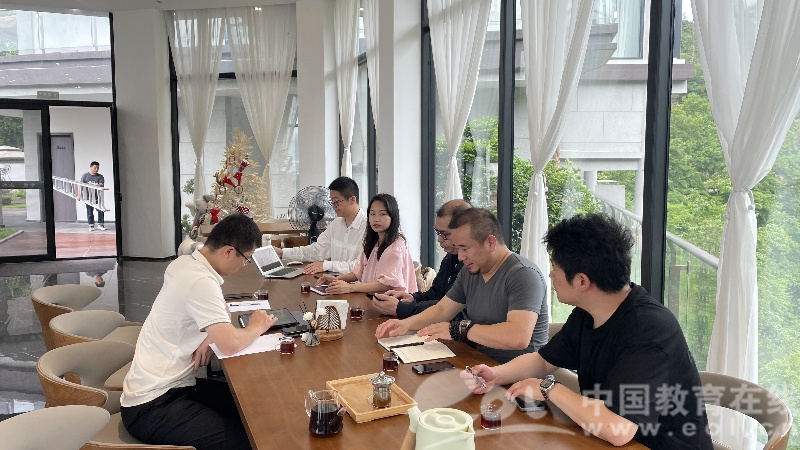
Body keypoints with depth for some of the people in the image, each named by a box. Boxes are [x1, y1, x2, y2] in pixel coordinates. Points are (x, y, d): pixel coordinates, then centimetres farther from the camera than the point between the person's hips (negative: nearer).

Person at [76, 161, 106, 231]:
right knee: (89, 212, 5)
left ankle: (100, 224, 3)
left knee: (100, 210, -7)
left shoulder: (100, 177, 5)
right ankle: (91, 225, 14)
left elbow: (101, 184, -10)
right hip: (88, 197, 0)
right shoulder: (85, 176, 4)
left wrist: (95, 185, -29)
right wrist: (79, 195, -4)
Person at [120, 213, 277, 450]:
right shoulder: (200, 282, -23)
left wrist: (211, 336, -3)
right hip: (152, 406, -9)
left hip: (172, 384, 10)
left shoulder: (184, 263, 4)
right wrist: (257, 327, -9)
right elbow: (230, 344, -31)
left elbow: (221, 311, 19)